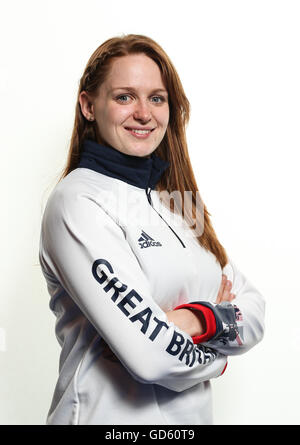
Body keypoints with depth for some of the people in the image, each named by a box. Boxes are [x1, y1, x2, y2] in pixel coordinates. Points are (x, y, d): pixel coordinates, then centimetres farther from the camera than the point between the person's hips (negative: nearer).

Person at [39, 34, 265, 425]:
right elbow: (154, 359, -26)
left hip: (193, 414, 7)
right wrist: (217, 355, -7)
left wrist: (198, 320, -19)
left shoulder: (176, 201, 4)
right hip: (114, 414, -7)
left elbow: (253, 308, 0)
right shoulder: (77, 202, -19)